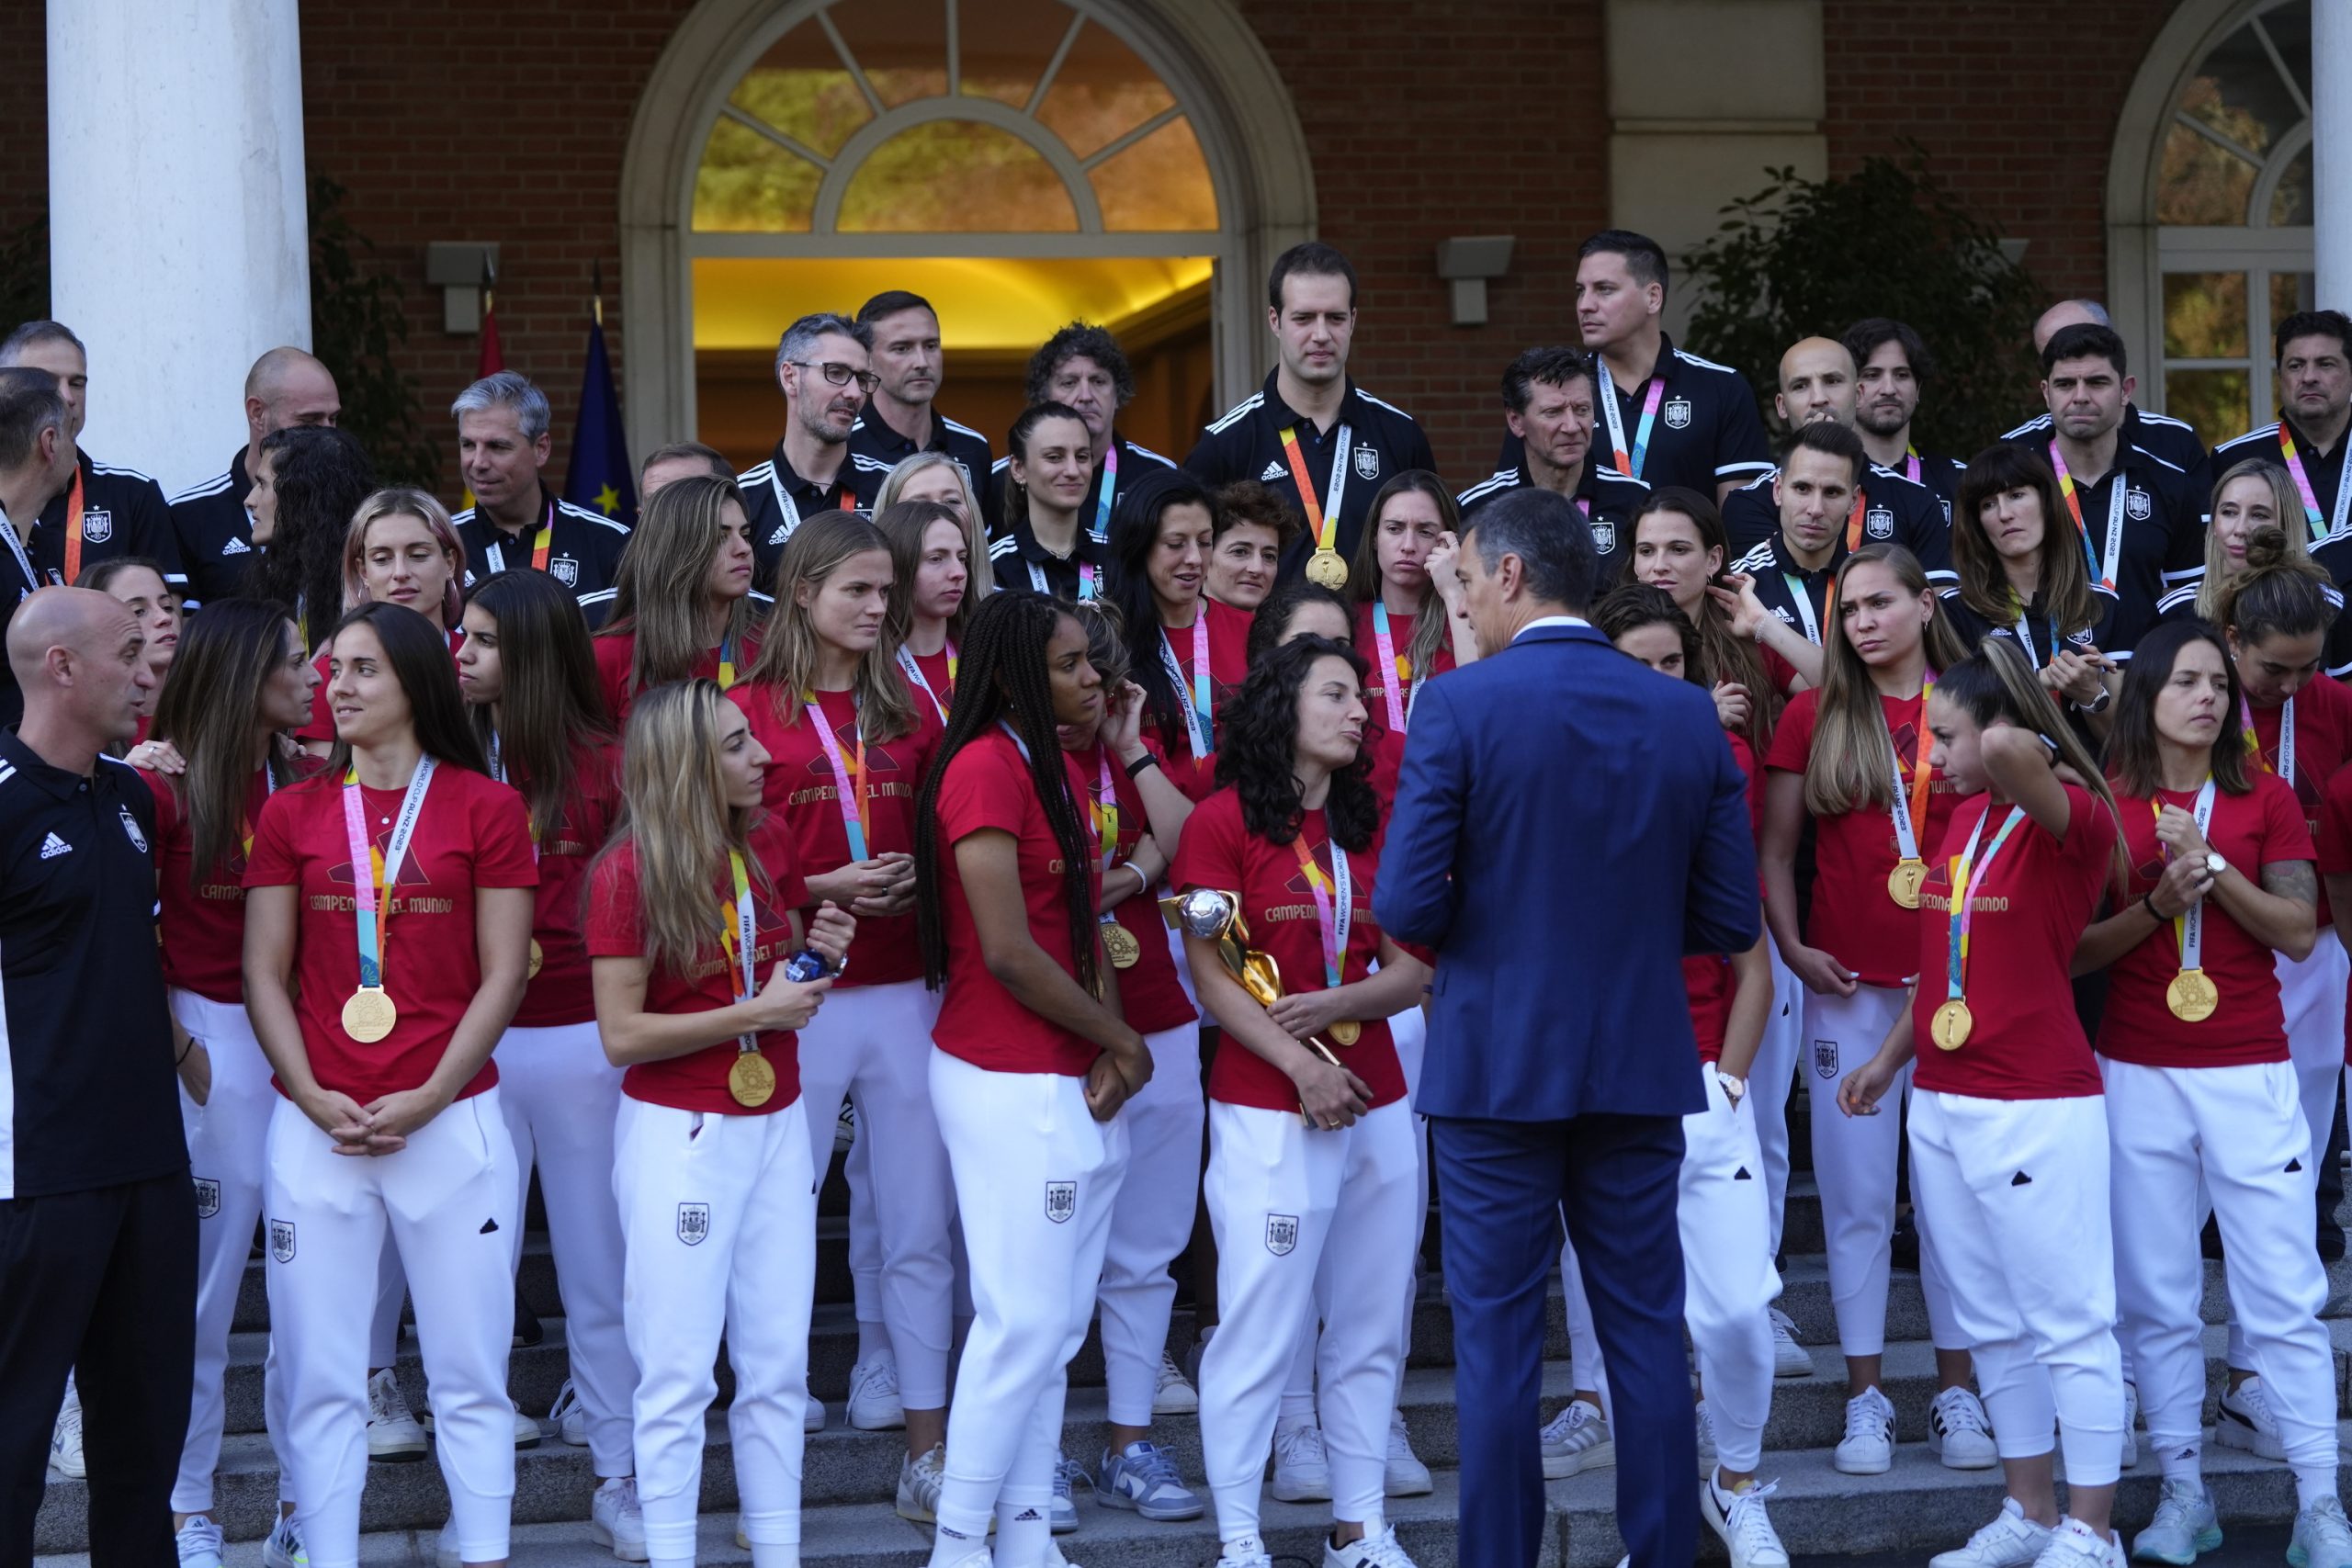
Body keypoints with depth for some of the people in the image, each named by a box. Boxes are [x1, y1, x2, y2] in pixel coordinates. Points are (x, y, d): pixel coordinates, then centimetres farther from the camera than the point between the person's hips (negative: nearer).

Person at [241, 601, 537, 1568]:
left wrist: (426, 1102, -10)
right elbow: (266, 974, 5)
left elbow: (502, 976, -1)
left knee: (468, 1369, 3)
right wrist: (314, 1098, -8)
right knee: (321, 1377, 3)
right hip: (315, 1127, 2)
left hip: (452, 1120, -2)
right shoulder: (292, 814, 8)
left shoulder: (485, 807, 2)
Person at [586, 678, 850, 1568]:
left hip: (777, 1126, 5)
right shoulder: (629, 872, -13)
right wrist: (755, 1013, -18)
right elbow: (622, 1036, -15)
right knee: (679, 1374, 0)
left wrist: (818, 953, -3)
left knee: (778, 1365, 9)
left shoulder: (769, 846, 4)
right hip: (679, 1133, -5)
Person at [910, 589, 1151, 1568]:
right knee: (1024, 1321, -6)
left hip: (1076, 1084, 9)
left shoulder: (1061, 770, 14)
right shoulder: (984, 768, -15)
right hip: (1008, 1083, -9)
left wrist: (1109, 1054, -3)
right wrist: (1125, 1044, -8)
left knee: (1059, 1325, 11)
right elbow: (1009, 953, -19)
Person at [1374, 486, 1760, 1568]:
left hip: (1497, 1063, -3)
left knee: (1498, 1338, 5)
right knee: (1646, 1330, 11)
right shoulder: (1689, 715, 1)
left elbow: (1405, 908, -14)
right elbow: (1729, 919, 1)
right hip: (1639, 1069, 3)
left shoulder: (1459, 706, -10)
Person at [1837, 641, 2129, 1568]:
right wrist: (1891, 1059, 24)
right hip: (1941, 1103, 8)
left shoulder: (2075, 820, -12)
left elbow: (2009, 747, -35)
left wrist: (2019, 753, -13)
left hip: (2037, 1107, -8)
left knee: (2069, 1324, -1)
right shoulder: (1963, 814, 12)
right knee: (1991, 1326, 13)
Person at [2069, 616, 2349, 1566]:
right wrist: (2159, 902, -15)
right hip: (2139, 1077, 0)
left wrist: (2215, 868, -13)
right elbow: (2077, 949, 1)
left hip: (2250, 1074, 0)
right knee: (2156, 1297, 3)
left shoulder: (2265, 798, 4)